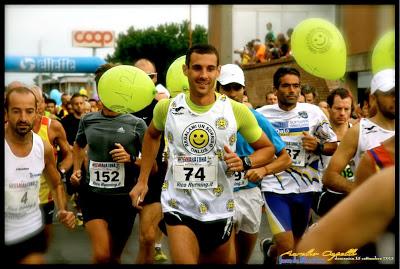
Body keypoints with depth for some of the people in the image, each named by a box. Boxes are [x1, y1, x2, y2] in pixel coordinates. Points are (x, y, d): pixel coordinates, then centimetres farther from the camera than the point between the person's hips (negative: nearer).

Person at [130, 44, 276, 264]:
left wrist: (244, 163, -16)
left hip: (219, 211, 2)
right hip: (178, 208, -1)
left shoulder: (237, 110, -7)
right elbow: (151, 135, 18)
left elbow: (267, 148, 5)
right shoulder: (166, 108, -3)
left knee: (225, 261, 20)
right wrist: (142, 181, 13)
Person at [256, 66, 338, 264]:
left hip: (305, 188, 3)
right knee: (287, 249, -14)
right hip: (275, 187, -2)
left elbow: (333, 146, 7)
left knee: (296, 243, 18)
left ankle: (270, 248, 48)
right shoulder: (262, 114, -2)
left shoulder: (313, 113, 0)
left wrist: (318, 146, -13)